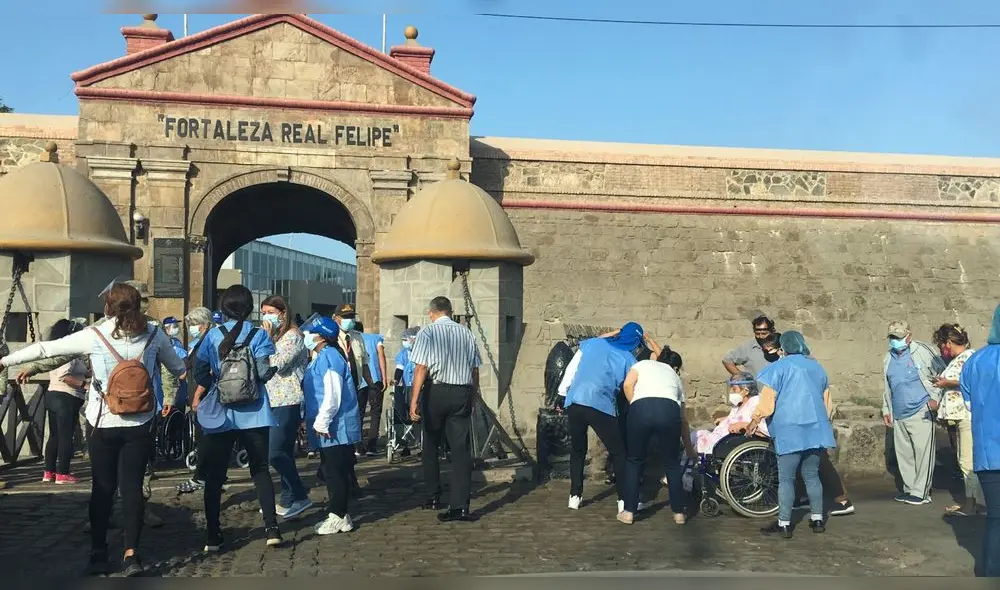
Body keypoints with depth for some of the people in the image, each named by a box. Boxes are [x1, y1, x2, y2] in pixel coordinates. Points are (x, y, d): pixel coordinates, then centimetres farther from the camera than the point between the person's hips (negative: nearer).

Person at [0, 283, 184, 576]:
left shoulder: (94, 336, -6)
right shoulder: (154, 334, -1)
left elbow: (47, 348, -1)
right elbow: (179, 368, 11)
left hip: (104, 424, 0)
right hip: (140, 424, 1)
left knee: (102, 489, 11)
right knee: (132, 487, 4)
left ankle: (99, 554, 17)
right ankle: (131, 553, -4)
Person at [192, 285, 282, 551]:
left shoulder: (213, 335, -1)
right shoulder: (259, 335, -5)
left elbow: (199, 372, -3)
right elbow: (265, 372, -13)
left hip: (220, 413, 0)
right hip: (253, 412, 0)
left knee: (214, 474, 7)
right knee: (260, 470, 10)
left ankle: (213, 536, 8)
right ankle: (271, 527, 4)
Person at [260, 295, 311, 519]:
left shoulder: (293, 336, -8)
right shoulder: (271, 335, 19)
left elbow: (278, 364, -20)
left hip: (288, 402, -9)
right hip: (273, 401, 9)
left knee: (275, 453, -15)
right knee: (284, 453, 11)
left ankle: (300, 497, -5)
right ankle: (288, 500, 16)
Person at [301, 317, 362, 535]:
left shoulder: (328, 357, -16)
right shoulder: (323, 357, 16)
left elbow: (333, 395, -23)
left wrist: (321, 422, -19)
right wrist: (318, 421, 23)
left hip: (334, 429, -10)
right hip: (332, 428, 10)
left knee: (335, 472, -3)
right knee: (333, 472, 14)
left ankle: (338, 516, 3)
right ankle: (338, 514, 22)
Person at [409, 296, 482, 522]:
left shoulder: (427, 332, -5)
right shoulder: (467, 333, 7)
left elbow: (421, 368, -12)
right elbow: (475, 370, 8)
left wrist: (414, 401, -12)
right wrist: (473, 397, 17)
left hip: (436, 391, -3)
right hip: (463, 393, 3)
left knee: (431, 445, 15)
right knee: (461, 448, 2)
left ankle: (433, 497, 24)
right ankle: (460, 506, -4)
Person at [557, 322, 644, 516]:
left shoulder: (591, 344, 14)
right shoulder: (628, 360, 7)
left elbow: (572, 368, 13)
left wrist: (564, 390, 19)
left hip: (574, 403, 4)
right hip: (601, 407, -4)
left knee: (577, 451, 20)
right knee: (619, 453, 8)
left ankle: (575, 496, 20)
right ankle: (624, 501, 3)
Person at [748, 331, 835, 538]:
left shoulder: (780, 367, -4)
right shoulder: (817, 367, 15)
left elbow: (768, 397, -9)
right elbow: (826, 401, 22)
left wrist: (755, 420, -1)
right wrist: (823, 423, 32)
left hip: (789, 431, -6)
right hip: (815, 430, 6)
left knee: (786, 478, -3)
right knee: (812, 475, 14)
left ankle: (784, 524, -3)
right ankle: (817, 519, 16)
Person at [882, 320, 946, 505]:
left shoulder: (921, 351, -3)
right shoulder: (889, 358, 16)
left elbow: (941, 373, -2)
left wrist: (935, 398, -8)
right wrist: (886, 409, 23)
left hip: (920, 413, -6)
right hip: (899, 416, 7)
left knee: (923, 452, -7)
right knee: (904, 454, 9)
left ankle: (921, 492, -3)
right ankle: (910, 489, 19)